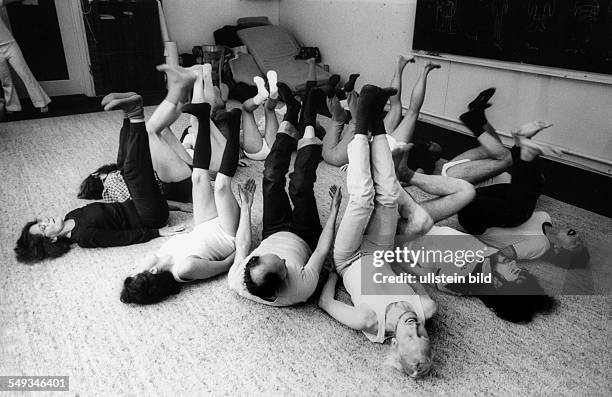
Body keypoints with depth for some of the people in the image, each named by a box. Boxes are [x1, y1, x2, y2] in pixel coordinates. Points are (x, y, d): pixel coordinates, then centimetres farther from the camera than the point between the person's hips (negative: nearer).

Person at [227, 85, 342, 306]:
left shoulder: (236, 282, -37)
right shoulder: (301, 288, -44)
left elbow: (242, 246, -16)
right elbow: (322, 250, -27)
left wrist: (245, 207, -4)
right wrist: (334, 210, -16)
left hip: (273, 234, 2)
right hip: (305, 239, -2)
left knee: (271, 178, -7)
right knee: (301, 185, -13)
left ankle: (290, 116, 16)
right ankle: (308, 122, 14)